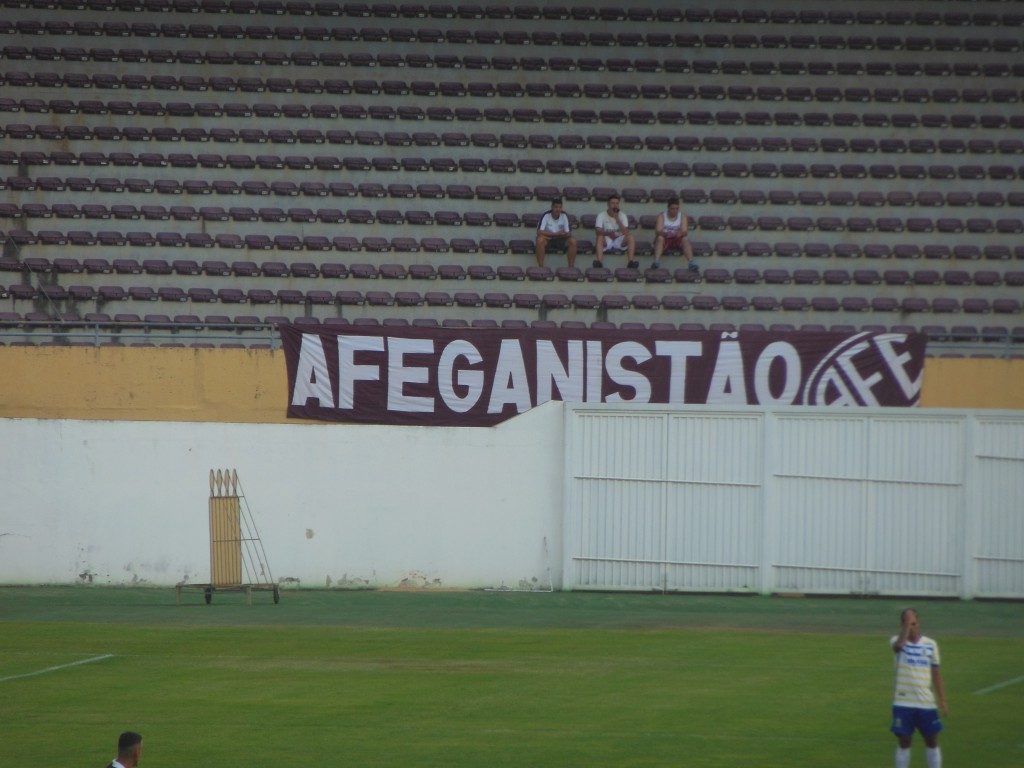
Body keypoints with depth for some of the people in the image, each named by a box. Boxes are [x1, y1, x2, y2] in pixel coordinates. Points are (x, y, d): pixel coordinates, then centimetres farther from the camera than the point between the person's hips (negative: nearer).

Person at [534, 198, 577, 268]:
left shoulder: (564, 216, -6)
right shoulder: (546, 216, -14)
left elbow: (568, 233, -5)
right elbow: (539, 232, -24)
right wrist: (555, 234, -27)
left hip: (560, 240, 3)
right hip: (547, 239, -3)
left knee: (572, 241, -24)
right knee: (540, 240, -36)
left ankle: (571, 267, -16)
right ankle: (540, 267, -30)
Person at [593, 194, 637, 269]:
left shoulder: (622, 215, 1)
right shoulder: (601, 215, -3)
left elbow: (625, 232, -12)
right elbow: (598, 231, -16)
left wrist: (617, 219, -21)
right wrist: (608, 233, -35)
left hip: (619, 243, 2)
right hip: (606, 243, -2)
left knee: (630, 236, -26)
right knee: (600, 237, -33)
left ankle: (630, 261, -37)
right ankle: (599, 261, -48)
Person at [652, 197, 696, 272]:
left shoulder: (682, 216, 1)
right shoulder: (661, 216, -3)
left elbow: (684, 231, -12)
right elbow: (658, 231, -16)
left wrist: (680, 233, -37)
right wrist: (665, 234, -38)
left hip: (677, 240, 1)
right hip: (665, 240, -1)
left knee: (685, 239, -30)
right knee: (660, 238, -33)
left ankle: (691, 262, -51)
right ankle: (656, 261, -52)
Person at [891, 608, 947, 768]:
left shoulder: (930, 645, 5)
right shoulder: (898, 642, -2)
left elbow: (936, 674, 9)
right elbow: (899, 644, -30)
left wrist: (942, 701, 6)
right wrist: (906, 624, -28)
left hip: (926, 703, 2)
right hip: (903, 703, -2)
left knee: (932, 741, 6)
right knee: (904, 742, 2)